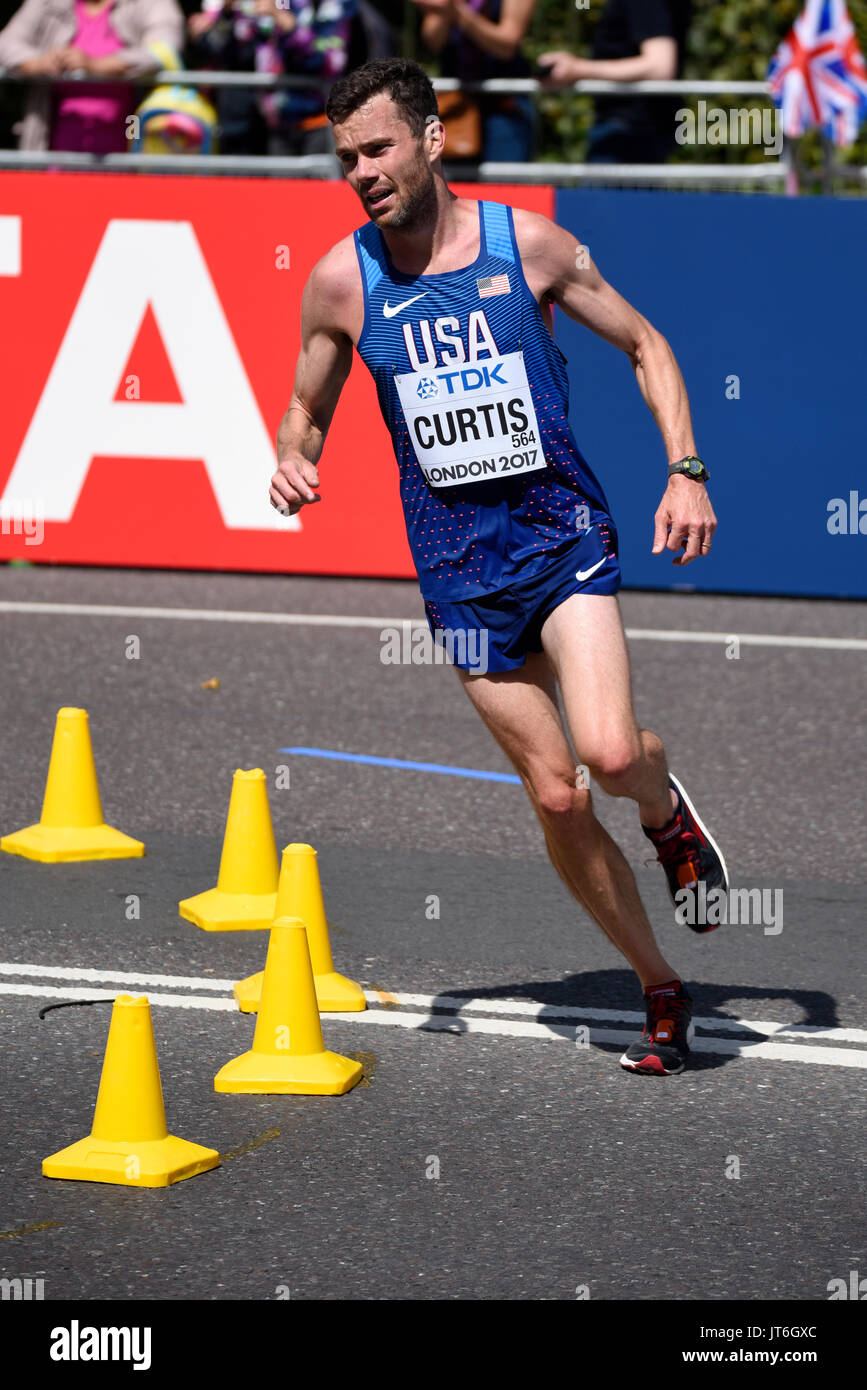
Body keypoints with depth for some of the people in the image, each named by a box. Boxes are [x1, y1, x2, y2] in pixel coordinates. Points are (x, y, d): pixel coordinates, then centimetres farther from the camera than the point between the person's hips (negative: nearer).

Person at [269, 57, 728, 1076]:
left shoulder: (526, 244, -5)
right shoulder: (340, 281, -1)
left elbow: (645, 346, 7)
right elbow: (307, 409, 14)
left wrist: (686, 471, -5)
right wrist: (292, 462, -9)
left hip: (562, 531, -2)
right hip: (459, 563, 2)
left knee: (609, 751, -23)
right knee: (556, 795, 1)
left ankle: (666, 808, 14)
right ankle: (662, 992, 17)